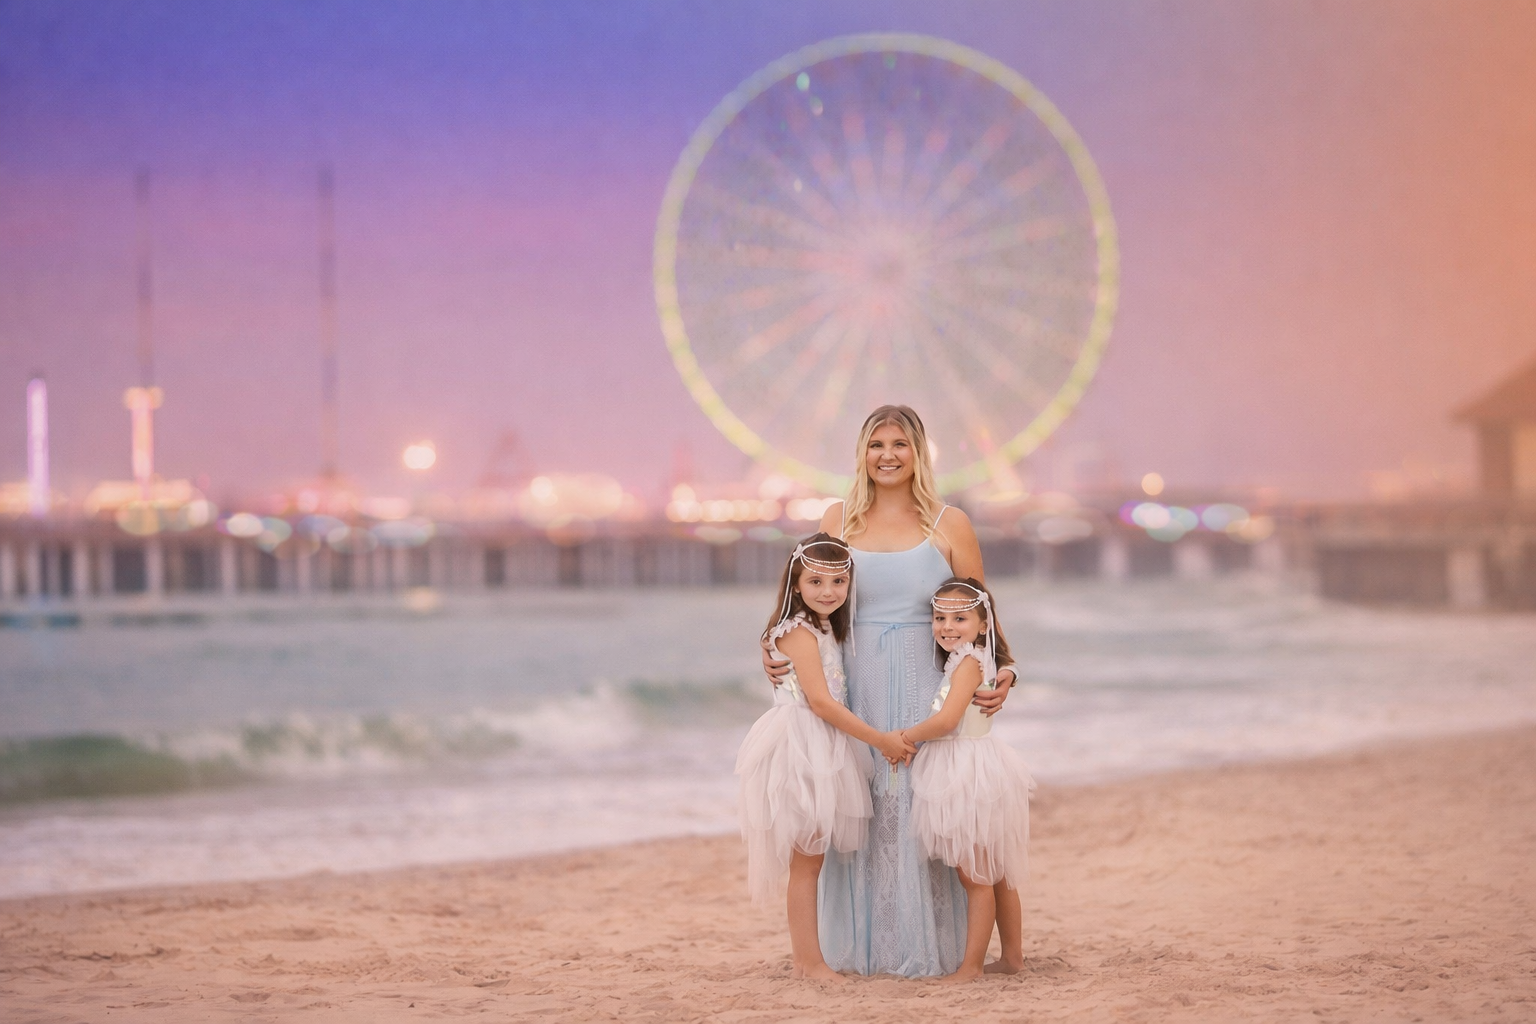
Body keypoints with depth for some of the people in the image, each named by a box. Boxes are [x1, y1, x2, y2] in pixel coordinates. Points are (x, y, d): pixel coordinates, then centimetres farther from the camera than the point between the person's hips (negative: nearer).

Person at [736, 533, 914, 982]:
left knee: (810, 857, 11)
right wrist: (879, 739, -17)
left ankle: (805, 957, 16)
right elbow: (820, 701, -20)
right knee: (807, 858, -5)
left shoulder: (826, 629, 16)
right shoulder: (799, 632, -14)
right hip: (800, 752, -9)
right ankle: (810, 960, -2)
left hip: (823, 751, 9)